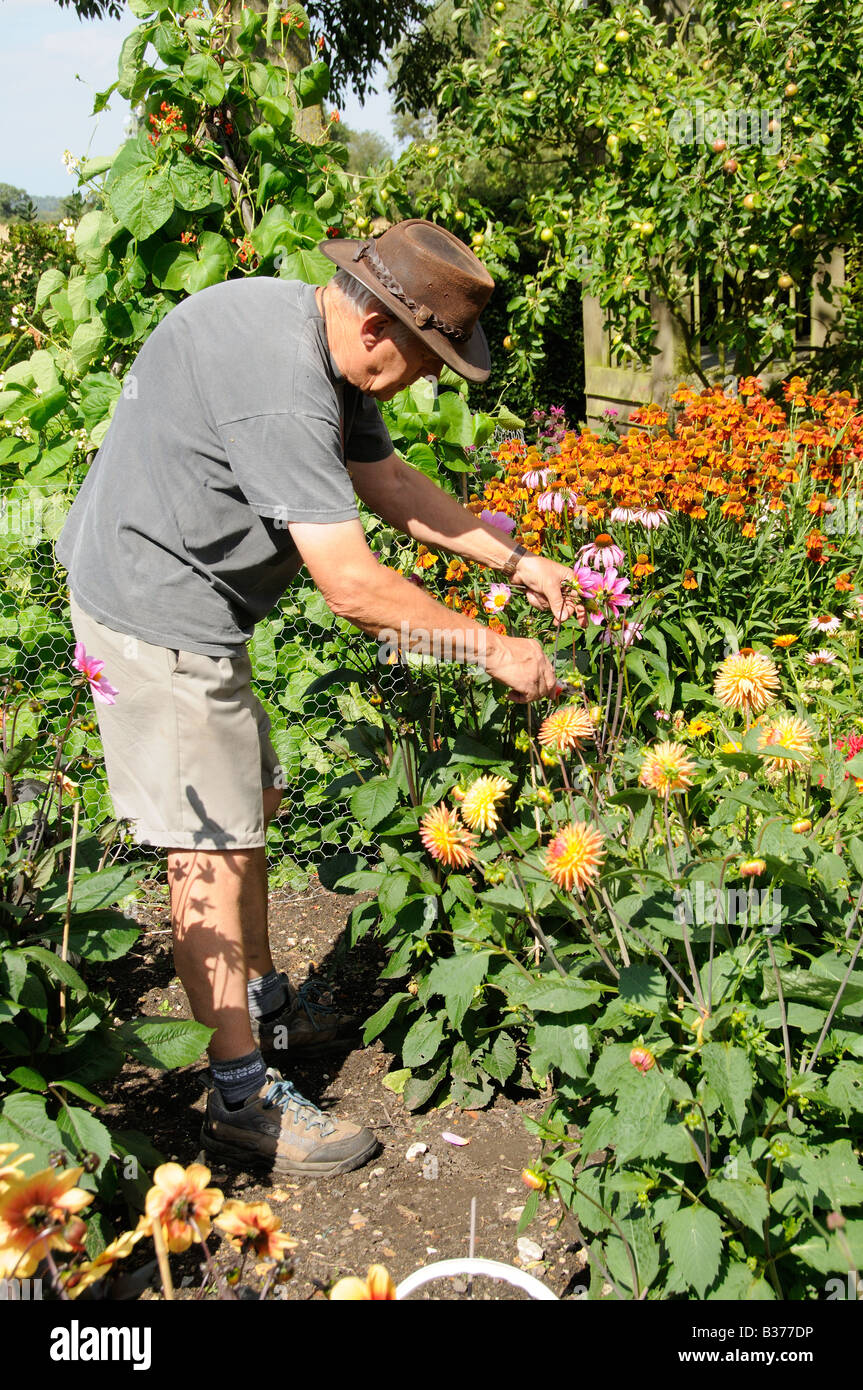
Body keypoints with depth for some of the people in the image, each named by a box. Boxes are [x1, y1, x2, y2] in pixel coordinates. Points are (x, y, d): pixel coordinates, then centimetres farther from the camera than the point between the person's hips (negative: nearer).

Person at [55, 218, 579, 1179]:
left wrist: (517, 562, 9)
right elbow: (352, 587, -29)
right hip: (157, 611, -10)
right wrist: (491, 649, -19)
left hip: (190, 600, 10)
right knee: (210, 846, -6)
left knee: (248, 801, 18)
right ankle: (243, 1101, 4)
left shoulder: (321, 342, 5)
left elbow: (388, 482, 13)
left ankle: (263, 1003, 35)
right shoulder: (277, 385, -28)